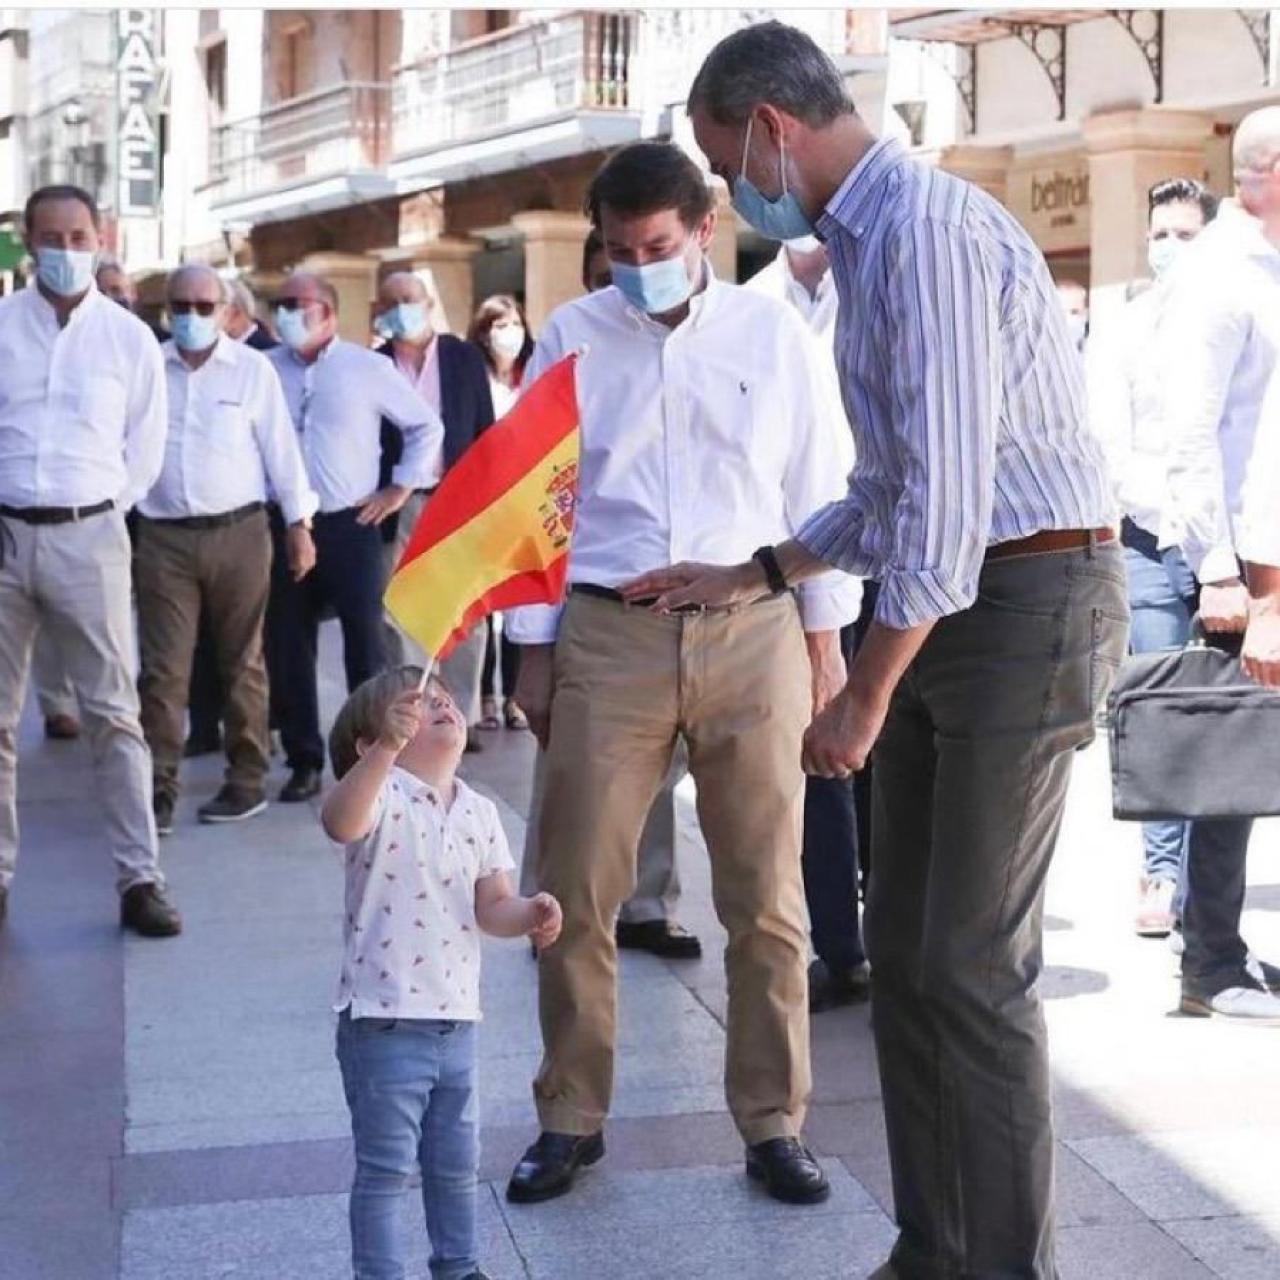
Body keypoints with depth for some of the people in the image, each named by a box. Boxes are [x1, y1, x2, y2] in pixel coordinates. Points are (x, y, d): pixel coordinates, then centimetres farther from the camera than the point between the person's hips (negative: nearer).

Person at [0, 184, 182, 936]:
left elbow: (145, 452, 8)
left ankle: (140, 879, 2)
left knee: (113, 713, 0)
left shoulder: (130, 337, 3)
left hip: (89, 538, -1)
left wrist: (99, 514, 5)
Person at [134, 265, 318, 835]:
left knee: (241, 664, 8)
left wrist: (299, 525, -1)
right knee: (163, 669, -1)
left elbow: (281, 449, 2)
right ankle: (159, 789, 2)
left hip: (238, 533, -1)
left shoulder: (252, 368, 0)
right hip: (163, 537, 1)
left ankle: (247, 781, 17)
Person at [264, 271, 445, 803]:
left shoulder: (368, 367, 0)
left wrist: (401, 486, 2)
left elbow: (427, 426, 8)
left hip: (351, 524, -2)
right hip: (283, 526, 2)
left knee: (365, 642, -1)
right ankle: (304, 760, 16)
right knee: (287, 647, 5)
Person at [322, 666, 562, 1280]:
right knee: (386, 1168, 2)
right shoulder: (383, 796, -13)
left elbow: (490, 906, 3)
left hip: (456, 1019, 7)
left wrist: (530, 913, -19)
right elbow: (340, 823, -37)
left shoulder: (479, 812, 7)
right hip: (385, 1022, -6)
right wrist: (387, 750, -51)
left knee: (456, 1162, 20)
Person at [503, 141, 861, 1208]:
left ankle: (773, 1126, 18)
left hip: (753, 636, 0)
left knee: (766, 903, 5)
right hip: (608, 638, 0)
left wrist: (826, 643, 7)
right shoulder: (570, 339, 5)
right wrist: (534, 651, 6)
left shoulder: (773, 333, 5)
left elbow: (816, 491, 8)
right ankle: (571, 1119, 19)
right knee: (576, 897, 3)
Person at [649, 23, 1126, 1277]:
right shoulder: (866, 239, 16)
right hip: (949, 603, 10)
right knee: (903, 952, 12)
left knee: (971, 967, -7)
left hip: (1027, 599, -10)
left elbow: (949, 486, -22)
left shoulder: (927, 226, -16)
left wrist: (863, 698, -18)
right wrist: (752, 575, 23)